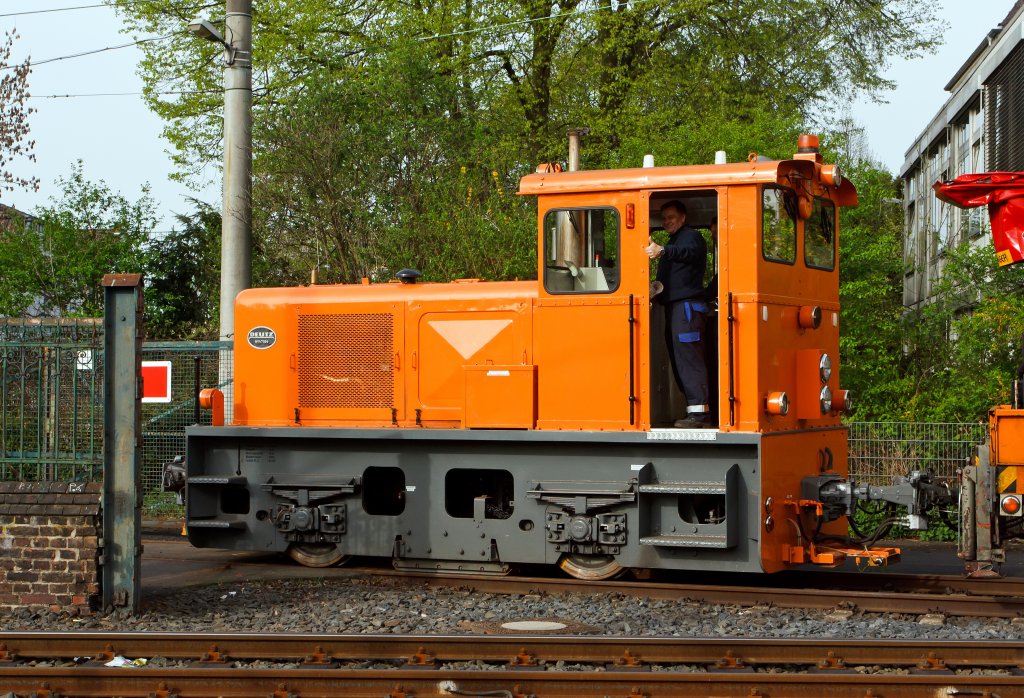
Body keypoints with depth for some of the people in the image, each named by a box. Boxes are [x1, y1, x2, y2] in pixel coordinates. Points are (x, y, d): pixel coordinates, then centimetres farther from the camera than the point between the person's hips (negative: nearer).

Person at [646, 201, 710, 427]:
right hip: (673, 306, 10)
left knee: (688, 358, -15)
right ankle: (696, 409, 12)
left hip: (687, 304, -10)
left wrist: (663, 251, -46)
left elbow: (689, 252, -29)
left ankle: (699, 411, -18)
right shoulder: (673, 242, 26)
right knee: (678, 359, 9)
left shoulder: (691, 236, -4)